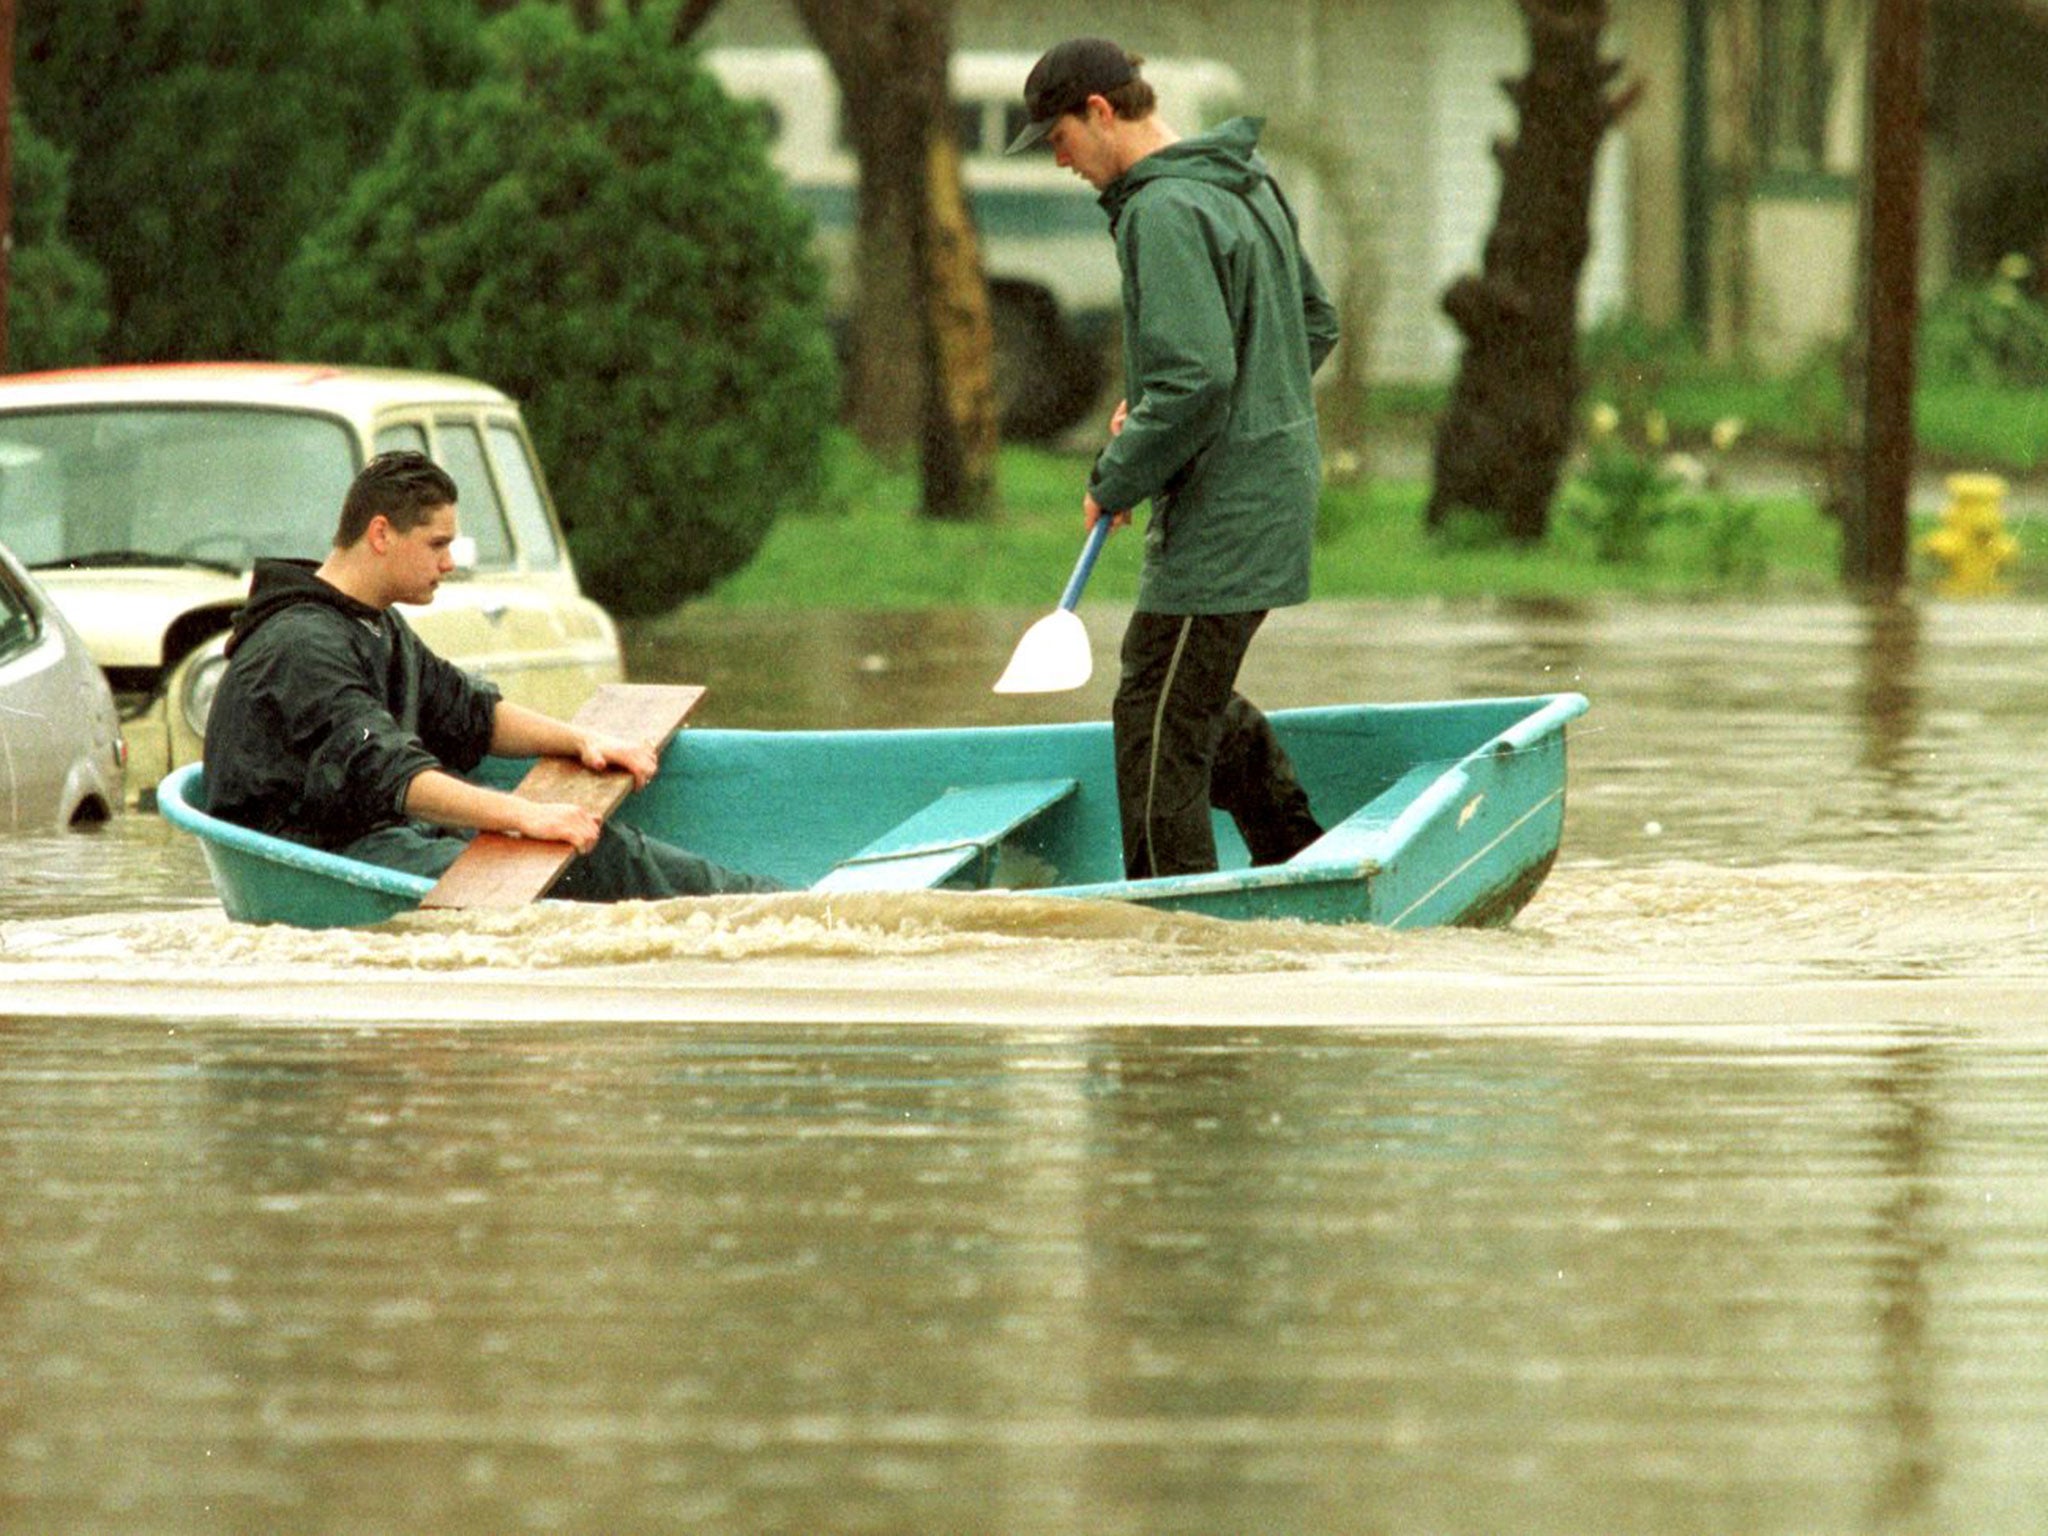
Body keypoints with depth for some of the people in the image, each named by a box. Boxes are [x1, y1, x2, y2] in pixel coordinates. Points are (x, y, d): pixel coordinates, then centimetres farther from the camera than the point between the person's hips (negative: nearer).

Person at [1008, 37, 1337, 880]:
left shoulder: (1165, 214, -20)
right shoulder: (1247, 183, 11)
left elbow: (1195, 379, -27)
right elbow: (1316, 322, 20)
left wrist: (1118, 482, -13)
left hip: (1222, 513, -10)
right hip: (1277, 484, 10)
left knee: (1159, 726, -4)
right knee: (1195, 698, 25)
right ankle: (1301, 856, 29)